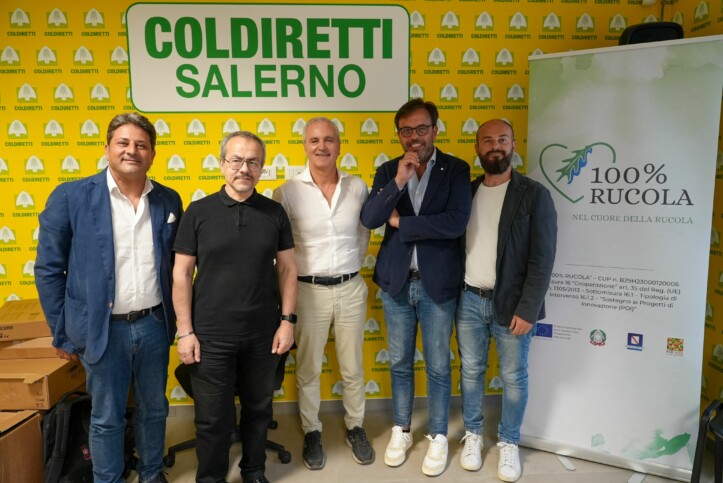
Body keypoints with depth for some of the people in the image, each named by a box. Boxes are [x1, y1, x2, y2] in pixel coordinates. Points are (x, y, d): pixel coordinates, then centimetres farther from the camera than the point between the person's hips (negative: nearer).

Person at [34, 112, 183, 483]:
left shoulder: (169, 200, 1)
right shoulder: (70, 197, -8)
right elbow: (48, 269, -4)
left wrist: (175, 318, 10)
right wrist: (62, 333, -2)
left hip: (154, 325, 3)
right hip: (103, 328, -3)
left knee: (154, 409, 18)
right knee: (107, 418, 13)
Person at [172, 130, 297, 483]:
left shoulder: (274, 212, 1)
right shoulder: (199, 212, -3)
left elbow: (287, 269, 4)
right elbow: (181, 274, -2)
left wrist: (288, 320, -1)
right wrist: (185, 331, -5)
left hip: (262, 334, 2)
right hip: (211, 336, -1)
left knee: (258, 409, 17)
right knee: (212, 418, 10)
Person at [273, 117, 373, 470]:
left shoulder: (357, 187, -1)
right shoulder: (288, 192, -9)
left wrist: (352, 265, 8)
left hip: (351, 289, 2)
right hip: (309, 291, -2)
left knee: (352, 368, 16)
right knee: (308, 369, 13)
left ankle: (355, 428, 37)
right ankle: (311, 432, 34)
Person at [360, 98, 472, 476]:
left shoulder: (456, 170, -5)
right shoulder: (387, 172, 2)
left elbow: (456, 222, -20)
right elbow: (369, 219, -12)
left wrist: (401, 223, -13)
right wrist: (398, 181, -24)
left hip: (438, 283, -2)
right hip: (396, 282, 3)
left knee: (438, 366, 11)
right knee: (399, 363, 16)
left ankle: (438, 437, 30)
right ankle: (401, 430, 35)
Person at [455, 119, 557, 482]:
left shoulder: (534, 194, -7)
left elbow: (542, 258, -10)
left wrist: (527, 309, -14)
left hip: (511, 303, -3)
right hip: (468, 300, 3)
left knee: (513, 377, 10)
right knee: (471, 371, 14)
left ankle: (509, 443, 30)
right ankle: (473, 435, 34)